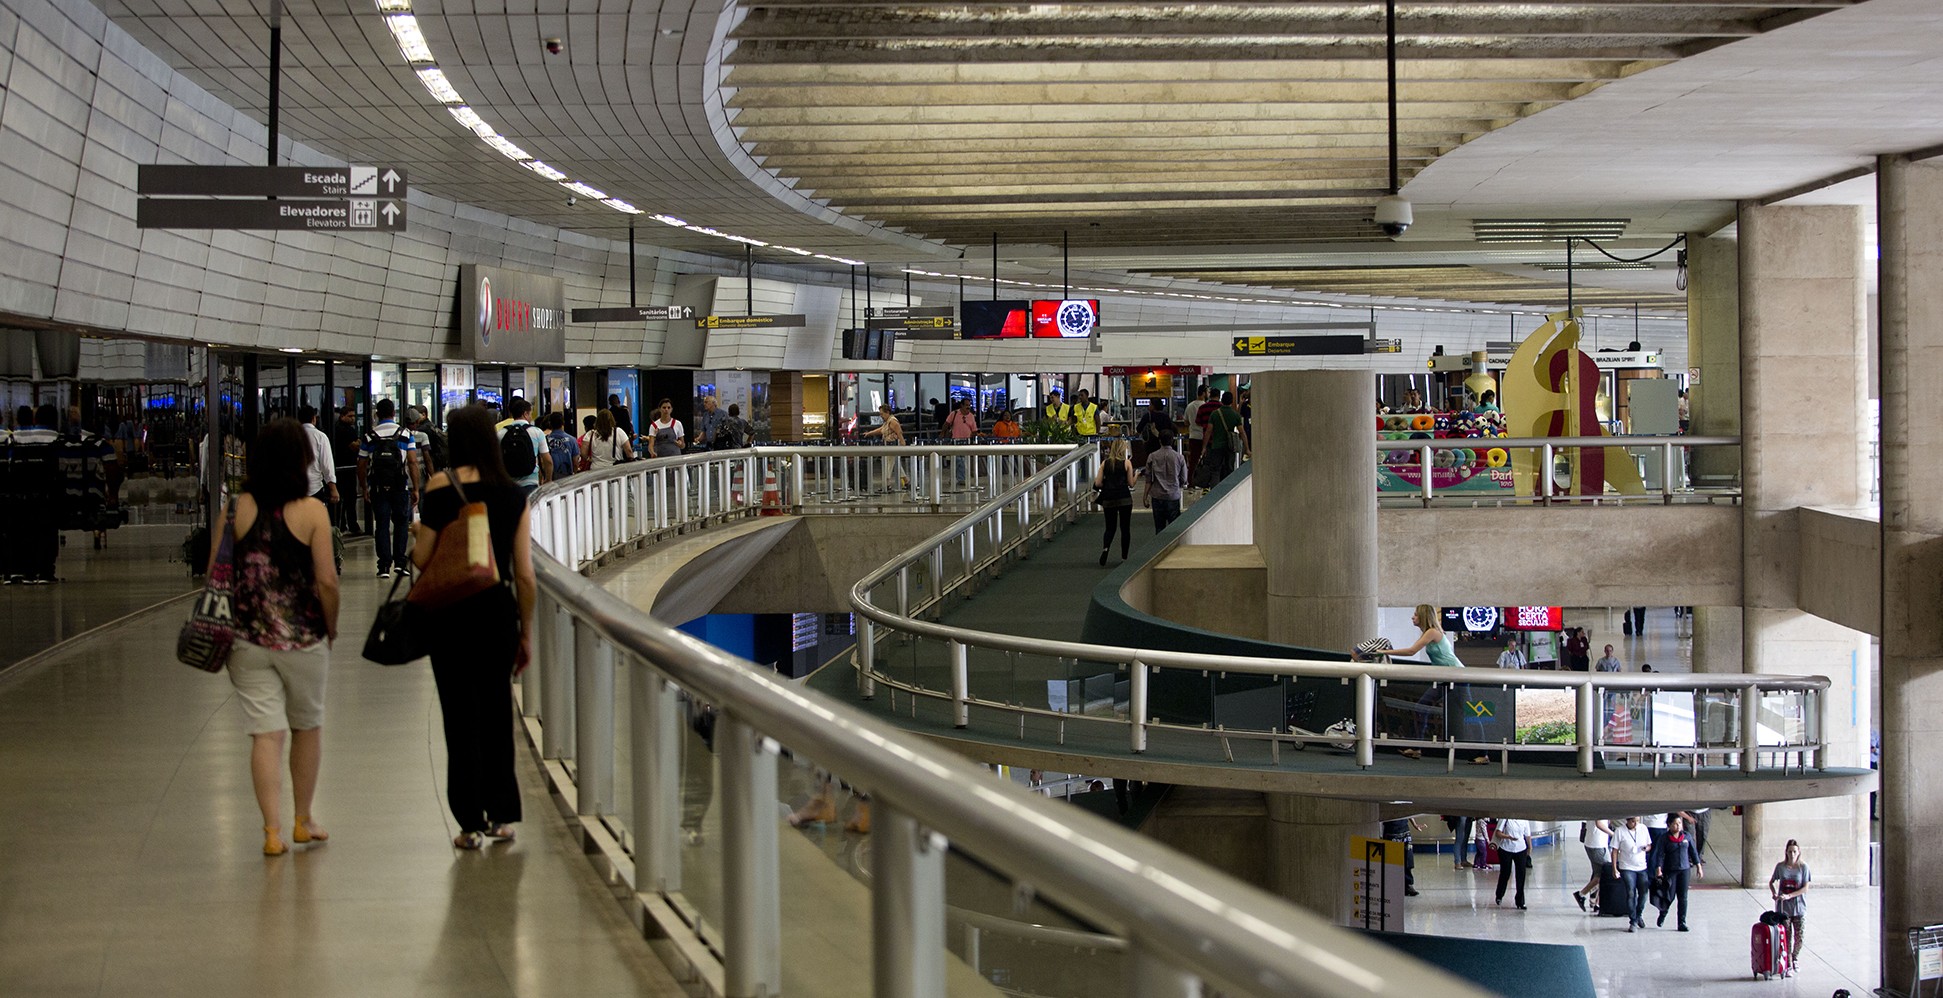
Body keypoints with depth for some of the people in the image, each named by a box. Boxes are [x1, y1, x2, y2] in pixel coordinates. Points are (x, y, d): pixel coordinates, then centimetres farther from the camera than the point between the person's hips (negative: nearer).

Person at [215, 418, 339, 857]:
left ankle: (273, 831, -3)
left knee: (266, 732, 3)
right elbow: (326, 581, -12)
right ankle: (303, 821, 27)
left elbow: (215, 570, 0)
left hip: (249, 640, 1)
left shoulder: (239, 508, -3)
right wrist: (331, 628, 3)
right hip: (304, 639, -1)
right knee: (308, 726, 17)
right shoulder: (311, 511, -10)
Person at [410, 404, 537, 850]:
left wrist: (417, 534, 12)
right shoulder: (514, 494, 0)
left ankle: (472, 822, 8)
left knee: (460, 714, 5)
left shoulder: (442, 486, -9)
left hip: (451, 612, -3)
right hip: (499, 610, 3)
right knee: (497, 711, 15)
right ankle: (501, 816, 21)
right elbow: (525, 574, 1)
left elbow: (422, 558, -11)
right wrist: (526, 633, 10)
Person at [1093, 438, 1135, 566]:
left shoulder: (1105, 463, 3)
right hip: (1124, 499, -2)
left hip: (1109, 499, 2)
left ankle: (1105, 548, -20)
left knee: (1110, 527, 10)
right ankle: (1124, 557, 8)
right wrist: (1136, 475, 17)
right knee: (1125, 528, 8)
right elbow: (1131, 484, -2)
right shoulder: (1127, 463, -4)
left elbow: (1097, 483, 0)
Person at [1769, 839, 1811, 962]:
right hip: (1783, 907, 1)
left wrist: (1789, 895, -18)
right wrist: (1774, 893, -4)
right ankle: (1788, 963, 8)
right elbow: (1771, 882, 15)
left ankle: (1795, 959, 28)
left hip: (1799, 907, -1)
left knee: (1799, 937, 3)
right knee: (1786, 937, -1)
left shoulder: (1803, 867, -4)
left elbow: (1805, 888, -9)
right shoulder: (1780, 866, 1)